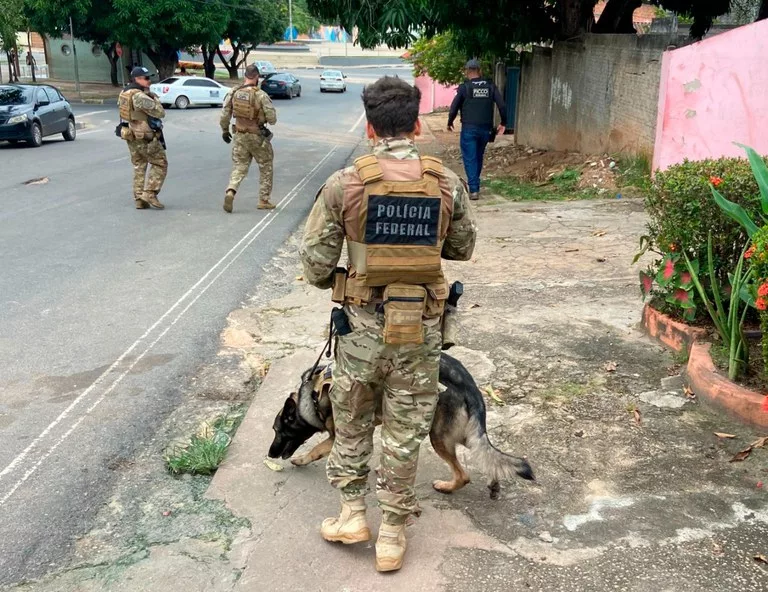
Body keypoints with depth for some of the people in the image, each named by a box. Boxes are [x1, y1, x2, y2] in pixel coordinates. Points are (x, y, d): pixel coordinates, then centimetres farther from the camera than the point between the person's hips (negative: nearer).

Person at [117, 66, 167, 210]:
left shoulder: (123, 94, 9)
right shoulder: (140, 96, -20)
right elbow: (160, 113, -19)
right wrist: (153, 97, -4)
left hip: (131, 136, 9)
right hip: (146, 137, -9)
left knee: (139, 167, 15)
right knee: (160, 164, 3)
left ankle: (139, 199, 14)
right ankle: (150, 193, -5)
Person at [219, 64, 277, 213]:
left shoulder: (234, 93, -1)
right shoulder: (260, 95, -15)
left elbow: (225, 114, 2)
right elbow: (272, 118, -16)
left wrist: (225, 130, 17)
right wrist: (270, 121, 8)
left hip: (240, 136, 4)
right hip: (257, 137, -4)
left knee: (239, 166, 11)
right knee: (266, 167, 13)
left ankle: (230, 191, -14)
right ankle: (264, 200, 15)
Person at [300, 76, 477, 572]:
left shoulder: (344, 184, -11)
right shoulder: (447, 183, -6)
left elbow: (316, 264, -7)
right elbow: (464, 249, 8)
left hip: (362, 324, -1)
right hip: (422, 327, 1)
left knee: (352, 421, 22)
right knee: (405, 433, 14)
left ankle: (353, 512, 29)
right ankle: (393, 533, 25)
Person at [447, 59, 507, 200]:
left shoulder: (464, 87, -6)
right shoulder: (490, 86, 5)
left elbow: (454, 107, -5)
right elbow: (501, 105, 0)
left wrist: (450, 122, 11)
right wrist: (503, 123, 10)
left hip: (469, 128, -4)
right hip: (485, 128, 4)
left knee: (470, 158, -2)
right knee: (479, 157, 19)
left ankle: (474, 189, -11)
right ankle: (474, 184, 30)